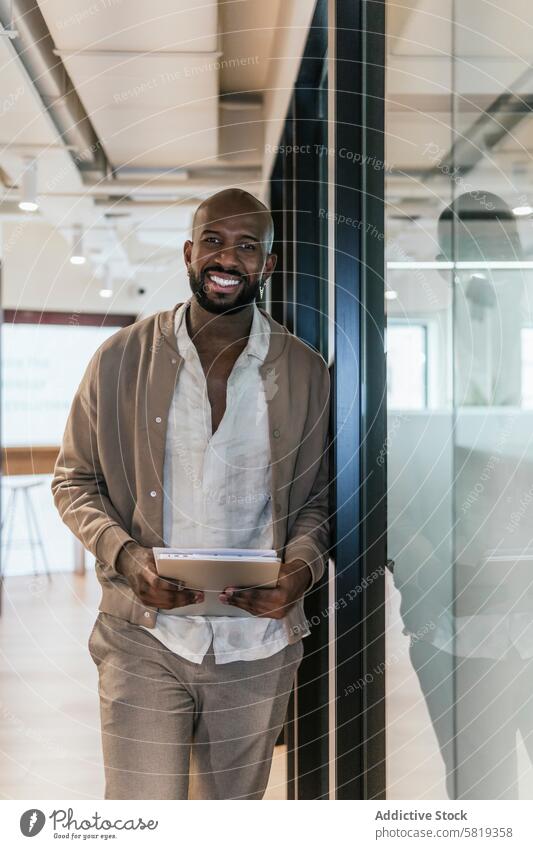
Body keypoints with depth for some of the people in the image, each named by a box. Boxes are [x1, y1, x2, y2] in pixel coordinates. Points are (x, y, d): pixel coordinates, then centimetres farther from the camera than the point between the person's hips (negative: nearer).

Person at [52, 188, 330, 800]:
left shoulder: (306, 374, 1)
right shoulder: (121, 359, -2)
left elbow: (314, 500, 9)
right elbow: (73, 480, 5)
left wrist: (302, 571, -12)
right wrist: (124, 554, -14)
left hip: (258, 644, 2)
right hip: (145, 641, -1)